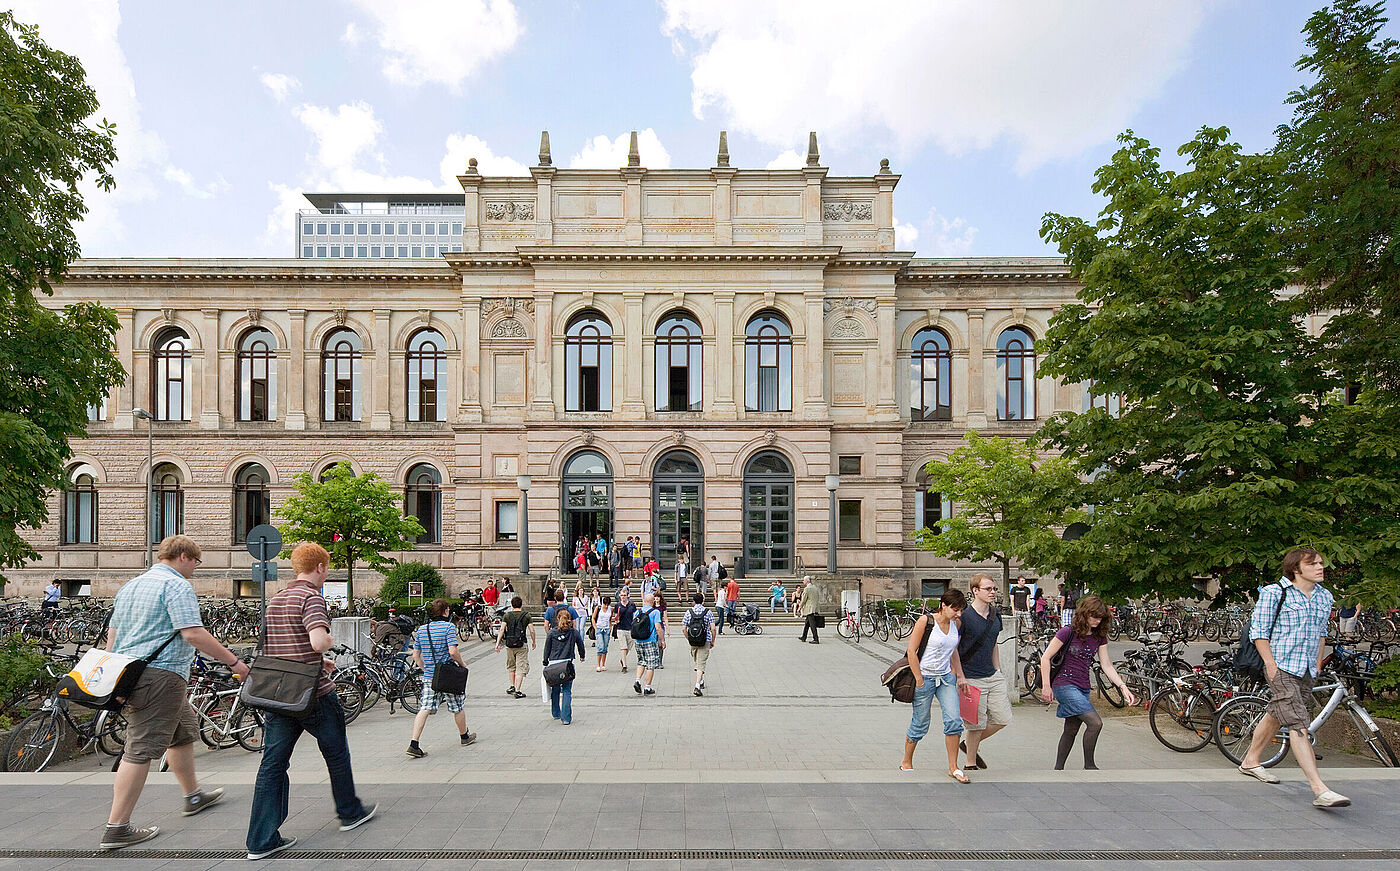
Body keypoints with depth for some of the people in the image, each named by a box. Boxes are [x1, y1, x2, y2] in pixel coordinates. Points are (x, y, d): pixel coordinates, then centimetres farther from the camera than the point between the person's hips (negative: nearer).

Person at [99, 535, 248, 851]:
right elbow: (193, 633, -21)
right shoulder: (177, 585, -12)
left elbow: (112, 633, 22)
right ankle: (117, 828, 0)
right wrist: (234, 662, -16)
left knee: (184, 731, 21)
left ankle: (193, 796, 33)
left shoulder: (130, 585, 18)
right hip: (160, 674, -10)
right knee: (141, 750, -4)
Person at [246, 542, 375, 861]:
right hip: (314, 694, -6)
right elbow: (319, 641, -31)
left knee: (272, 763, 8)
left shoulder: (274, 600, 11)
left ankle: (261, 840, 9)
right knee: (337, 754, 13)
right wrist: (331, 641, -7)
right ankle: (350, 813, 29)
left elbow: (268, 646, 20)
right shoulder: (311, 597, -16)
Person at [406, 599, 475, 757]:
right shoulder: (449, 627, -12)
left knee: (424, 709, 3)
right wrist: (462, 664, -4)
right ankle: (465, 736, 30)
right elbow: (453, 651, -20)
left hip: (429, 676, 4)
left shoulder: (421, 629, 6)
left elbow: (416, 656, 8)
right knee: (458, 706, 13)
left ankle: (413, 744, -9)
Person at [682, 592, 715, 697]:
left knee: (697, 662, 22)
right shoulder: (707, 612, -4)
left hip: (693, 642, 2)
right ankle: (697, 686, -14)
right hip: (705, 641, -2)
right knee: (701, 664, -3)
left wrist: (688, 639, 12)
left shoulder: (689, 612, 0)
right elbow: (713, 628, -8)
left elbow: (684, 628, -2)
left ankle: (701, 682, 33)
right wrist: (713, 641, 4)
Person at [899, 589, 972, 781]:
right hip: (925, 677, -6)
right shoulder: (925, 621, -14)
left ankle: (953, 768, 9)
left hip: (946, 678, 6)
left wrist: (960, 676, 16)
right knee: (920, 723, 3)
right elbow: (911, 651, -14)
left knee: (954, 720, -5)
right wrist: (919, 679, -14)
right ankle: (906, 763, 23)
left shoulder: (954, 625, 5)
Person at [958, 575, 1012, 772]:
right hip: (972, 679, -7)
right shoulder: (964, 616, -16)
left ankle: (972, 744, 29)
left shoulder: (995, 615, 6)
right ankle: (970, 764, 21)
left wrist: (998, 673, 17)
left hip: (993, 676, 7)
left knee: (1003, 718, 8)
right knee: (977, 723, 1)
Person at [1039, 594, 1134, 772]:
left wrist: (1123, 687, -7)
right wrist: (1046, 686, -12)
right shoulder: (1068, 632, -12)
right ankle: (1089, 766, -1)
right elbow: (1045, 658, -10)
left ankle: (1058, 769, 25)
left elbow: (1106, 665, 7)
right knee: (1095, 723, -17)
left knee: (1071, 730, 12)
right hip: (1064, 685, -7)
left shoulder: (1099, 637, 8)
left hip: (1083, 689, 7)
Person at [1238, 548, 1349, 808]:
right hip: (1282, 670, -7)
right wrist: (1271, 664, -13)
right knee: (1299, 726, -13)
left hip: (1308, 672, 7)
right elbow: (1258, 630, -9)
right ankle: (1320, 790, -17)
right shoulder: (1273, 592, -10)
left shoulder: (1325, 597, 10)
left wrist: (1318, 662, 16)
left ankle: (1250, 761, 32)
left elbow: (1321, 632, 23)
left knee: (1275, 716, 17)